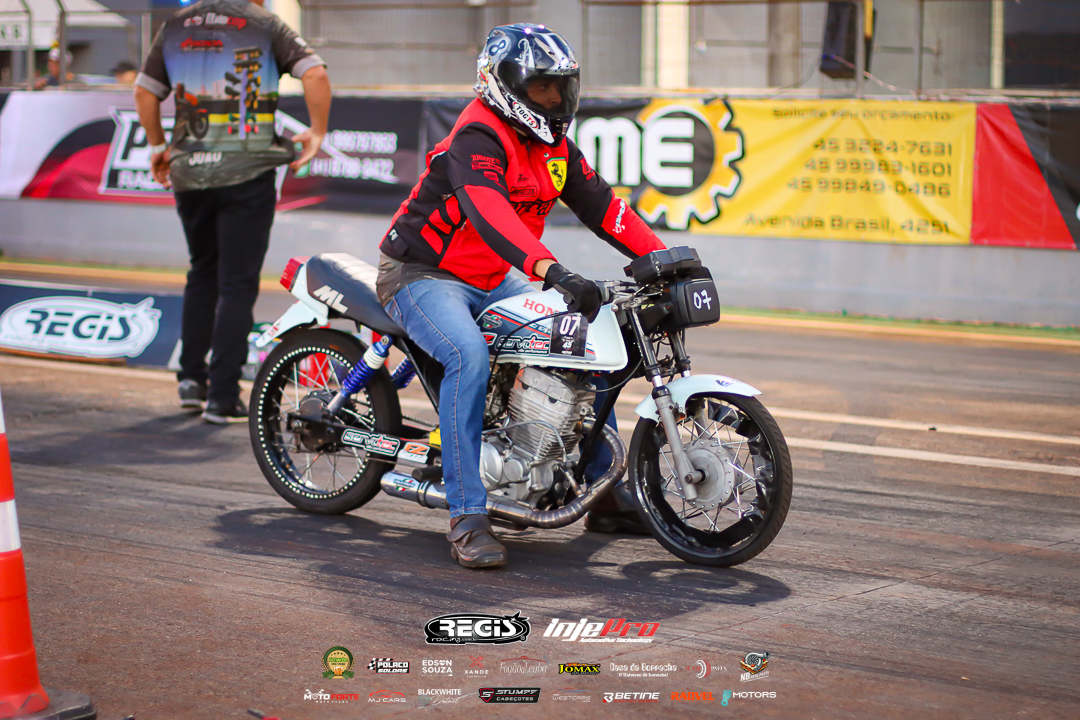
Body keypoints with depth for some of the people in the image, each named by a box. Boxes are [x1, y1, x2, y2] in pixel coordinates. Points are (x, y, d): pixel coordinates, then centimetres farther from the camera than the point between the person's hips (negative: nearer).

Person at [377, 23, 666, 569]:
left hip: (493, 283, 9)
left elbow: (600, 204, 7)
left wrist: (659, 257, -7)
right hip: (422, 275, -9)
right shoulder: (478, 137, -22)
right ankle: (468, 518, -33)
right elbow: (488, 211, -40)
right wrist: (551, 271, -53)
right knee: (470, 356, -35)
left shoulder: (554, 146, 7)